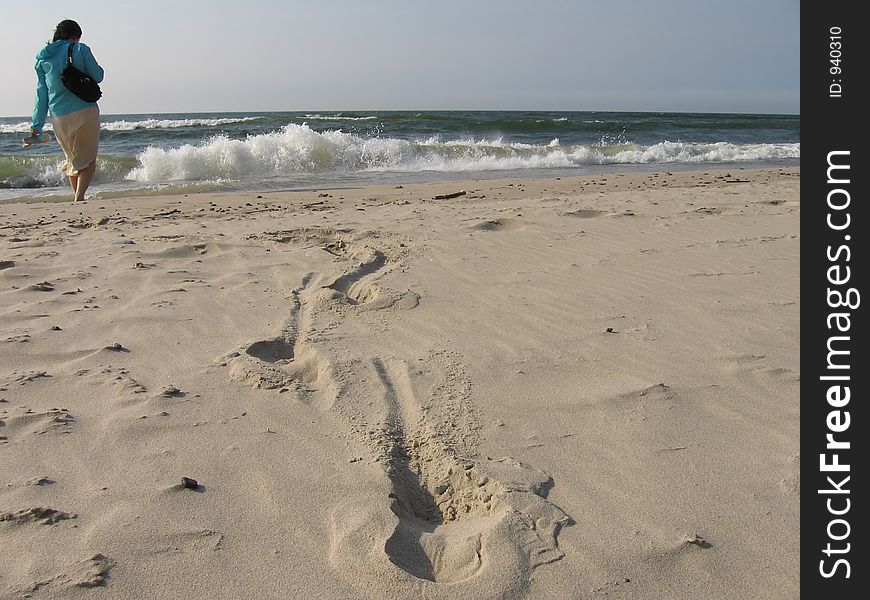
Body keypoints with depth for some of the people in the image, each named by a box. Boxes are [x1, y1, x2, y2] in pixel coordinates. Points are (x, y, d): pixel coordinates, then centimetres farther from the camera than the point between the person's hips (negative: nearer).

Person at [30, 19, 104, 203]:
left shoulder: (43, 58, 11)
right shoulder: (80, 49, -2)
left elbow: (41, 93, 10)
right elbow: (97, 76, 3)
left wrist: (37, 124, 11)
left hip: (59, 117, 4)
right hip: (85, 111, -4)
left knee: (72, 158, 21)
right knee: (88, 158, 3)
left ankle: (77, 196, 23)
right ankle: (79, 196, -15)